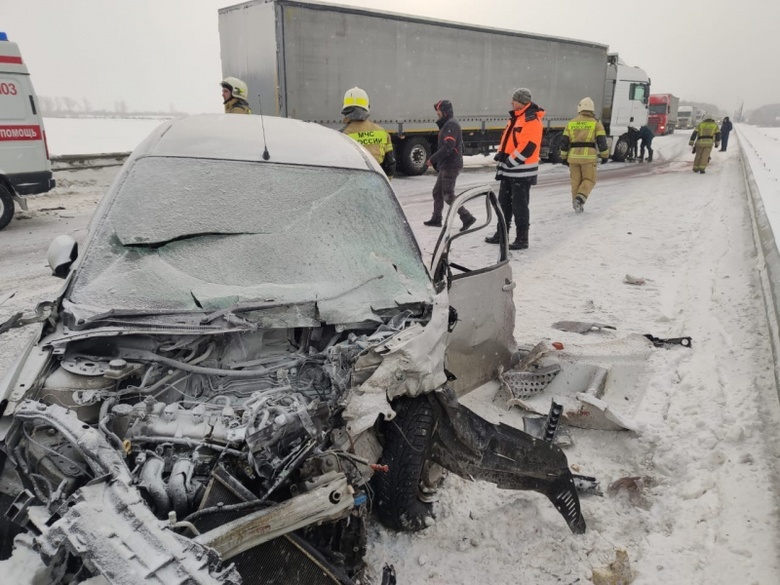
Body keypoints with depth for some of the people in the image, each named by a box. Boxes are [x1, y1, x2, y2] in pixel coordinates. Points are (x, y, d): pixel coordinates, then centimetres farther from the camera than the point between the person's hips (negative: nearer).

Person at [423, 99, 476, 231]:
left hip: (450, 166, -11)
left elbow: (447, 147, -25)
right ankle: (436, 219, 25)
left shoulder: (451, 124, -15)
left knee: (448, 195, -9)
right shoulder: (449, 124, 17)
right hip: (447, 165, 11)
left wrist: (432, 159, -19)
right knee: (437, 191, 16)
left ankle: (467, 218, -8)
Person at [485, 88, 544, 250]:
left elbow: (528, 147, -23)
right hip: (508, 170, 10)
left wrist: (510, 161, -19)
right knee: (504, 203, 16)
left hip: (522, 171, -10)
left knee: (519, 206, -4)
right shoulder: (515, 118, 15)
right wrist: (500, 154, 8)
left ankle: (522, 239, 5)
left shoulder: (532, 120, -15)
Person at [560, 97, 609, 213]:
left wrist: (564, 157, 17)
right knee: (589, 180, 6)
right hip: (588, 156, -3)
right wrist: (605, 155, 10)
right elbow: (601, 141, -1)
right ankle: (580, 198, -16)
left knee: (575, 181, 12)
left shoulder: (571, 122, 10)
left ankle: (577, 204, 14)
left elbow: (564, 141, 9)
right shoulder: (596, 123, 3)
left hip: (573, 156, 3)